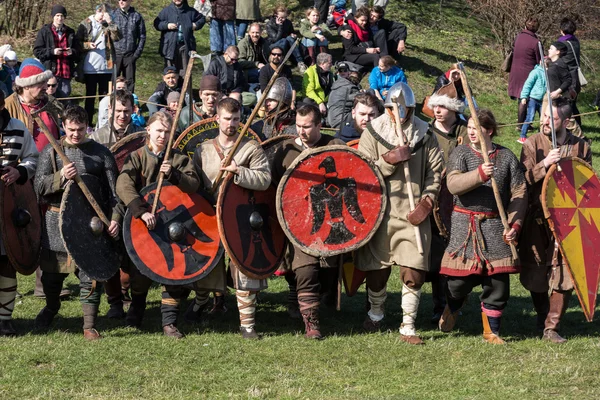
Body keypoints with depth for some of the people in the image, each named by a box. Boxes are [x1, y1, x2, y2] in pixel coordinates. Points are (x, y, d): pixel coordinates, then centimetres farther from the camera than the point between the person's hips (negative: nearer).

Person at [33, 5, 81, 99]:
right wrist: (52, 52, -15)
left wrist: (72, 52, -7)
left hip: (66, 73, 3)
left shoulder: (70, 32, 15)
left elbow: (78, 51, 16)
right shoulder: (44, 31, 5)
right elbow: (37, 51, 0)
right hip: (50, 73, -3)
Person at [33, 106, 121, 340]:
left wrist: (115, 217, -13)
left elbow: (113, 190, 1)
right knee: (52, 272, 12)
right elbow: (39, 187, -1)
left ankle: (89, 325, 3)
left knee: (90, 274, -5)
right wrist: (61, 177, -19)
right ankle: (51, 308, 41)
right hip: (57, 221, 1)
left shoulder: (101, 153, 3)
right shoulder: (51, 152, 5)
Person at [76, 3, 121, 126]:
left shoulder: (108, 25, 6)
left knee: (105, 96, 8)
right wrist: (88, 45, -16)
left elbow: (117, 37, -10)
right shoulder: (86, 24, 0)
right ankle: (88, 124, 10)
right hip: (90, 68, -2)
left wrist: (110, 23, -17)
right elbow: (78, 42, 0)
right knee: (90, 96, 5)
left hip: (106, 68, 2)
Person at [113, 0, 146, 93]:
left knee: (130, 82, 5)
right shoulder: (113, 15, 4)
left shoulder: (137, 16, 4)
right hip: (115, 53, 0)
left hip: (130, 55, 0)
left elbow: (142, 37, 6)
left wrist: (137, 54, -2)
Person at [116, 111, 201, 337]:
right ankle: (136, 311, 30)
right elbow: (123, 185, -18)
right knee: (140, 273, 5)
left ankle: (169, 323, 0)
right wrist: (142, 210, -30)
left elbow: (194, 185, -8)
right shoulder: (136, 157, -1)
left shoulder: (179, 159, 6)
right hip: (142, 225, -1)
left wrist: (173, 174, -24)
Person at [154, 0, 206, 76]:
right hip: (170, 46, -1)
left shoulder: (190, 11, 10)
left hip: (185, 46, 1)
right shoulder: (166, 11, 6)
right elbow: (157, 23, 5)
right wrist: (166, 25, -12)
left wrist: (196, 25, 4)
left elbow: (202, 19, 23)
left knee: (185, 72, 3)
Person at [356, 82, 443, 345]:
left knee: (413, 272, -6)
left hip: (414, 214, 0)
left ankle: (408, 327, 5)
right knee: (377, 270, 9)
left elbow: (436, 172, 4)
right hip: (381, 212, 0)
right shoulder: (373, 133, 1)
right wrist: (389, 160, -18)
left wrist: (426, 202, -7)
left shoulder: (424, 134, 4)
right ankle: (376, 312, 37)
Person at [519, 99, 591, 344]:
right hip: (538, 221, 0)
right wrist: (545, 164, -22)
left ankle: (551, 327, 1)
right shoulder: (533, 144, -1)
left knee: (565, 276, -6)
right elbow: (523, 179, -9)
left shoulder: (581, 147, 3)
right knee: (536, 276, 7)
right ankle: (543, 319, 28)